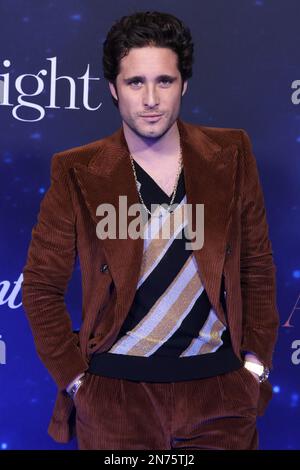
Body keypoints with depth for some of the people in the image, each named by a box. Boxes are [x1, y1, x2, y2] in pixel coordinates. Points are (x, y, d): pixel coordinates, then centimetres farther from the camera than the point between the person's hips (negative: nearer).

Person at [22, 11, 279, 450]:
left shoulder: (231, 155, -1)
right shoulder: (77, 174, -6)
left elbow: (258, 268, 5)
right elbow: (42, 285, -1)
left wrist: (256, 363, 2)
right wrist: (75, 378, -5)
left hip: (221, 386, 2)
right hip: (115, 390, -1)